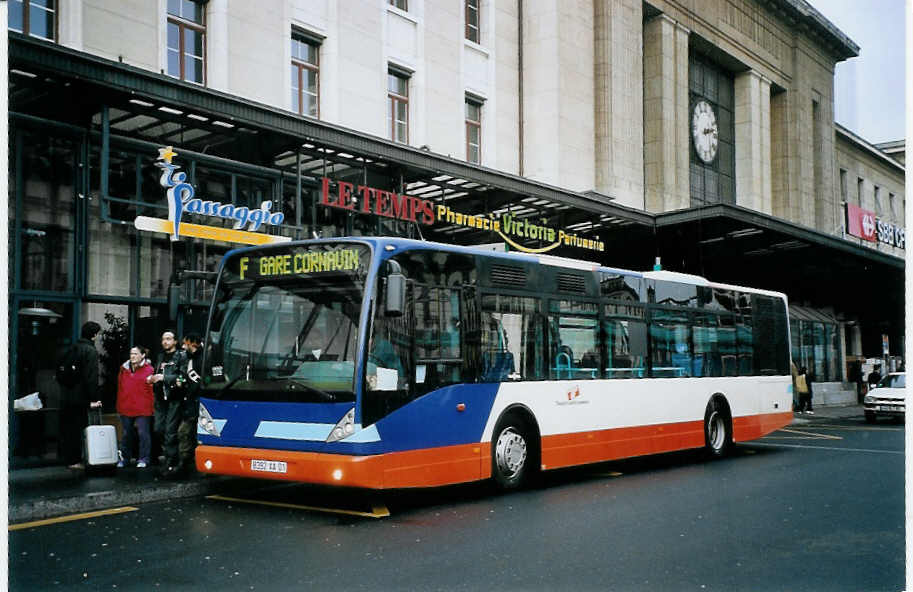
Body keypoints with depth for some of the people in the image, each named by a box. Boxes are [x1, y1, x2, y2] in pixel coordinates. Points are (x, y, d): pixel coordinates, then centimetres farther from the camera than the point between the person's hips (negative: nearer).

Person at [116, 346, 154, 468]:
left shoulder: (148, 370, -4)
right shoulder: (124, 369, 10)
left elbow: (152, 389, -3)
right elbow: (120, 388, 17)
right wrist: (120, 405, 15)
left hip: (142, 410, -4)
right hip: (126, 409, 5)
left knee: (143, 433, -1)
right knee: (127, 434, 14)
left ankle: (143, 459, 8)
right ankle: (124, 457, 25)